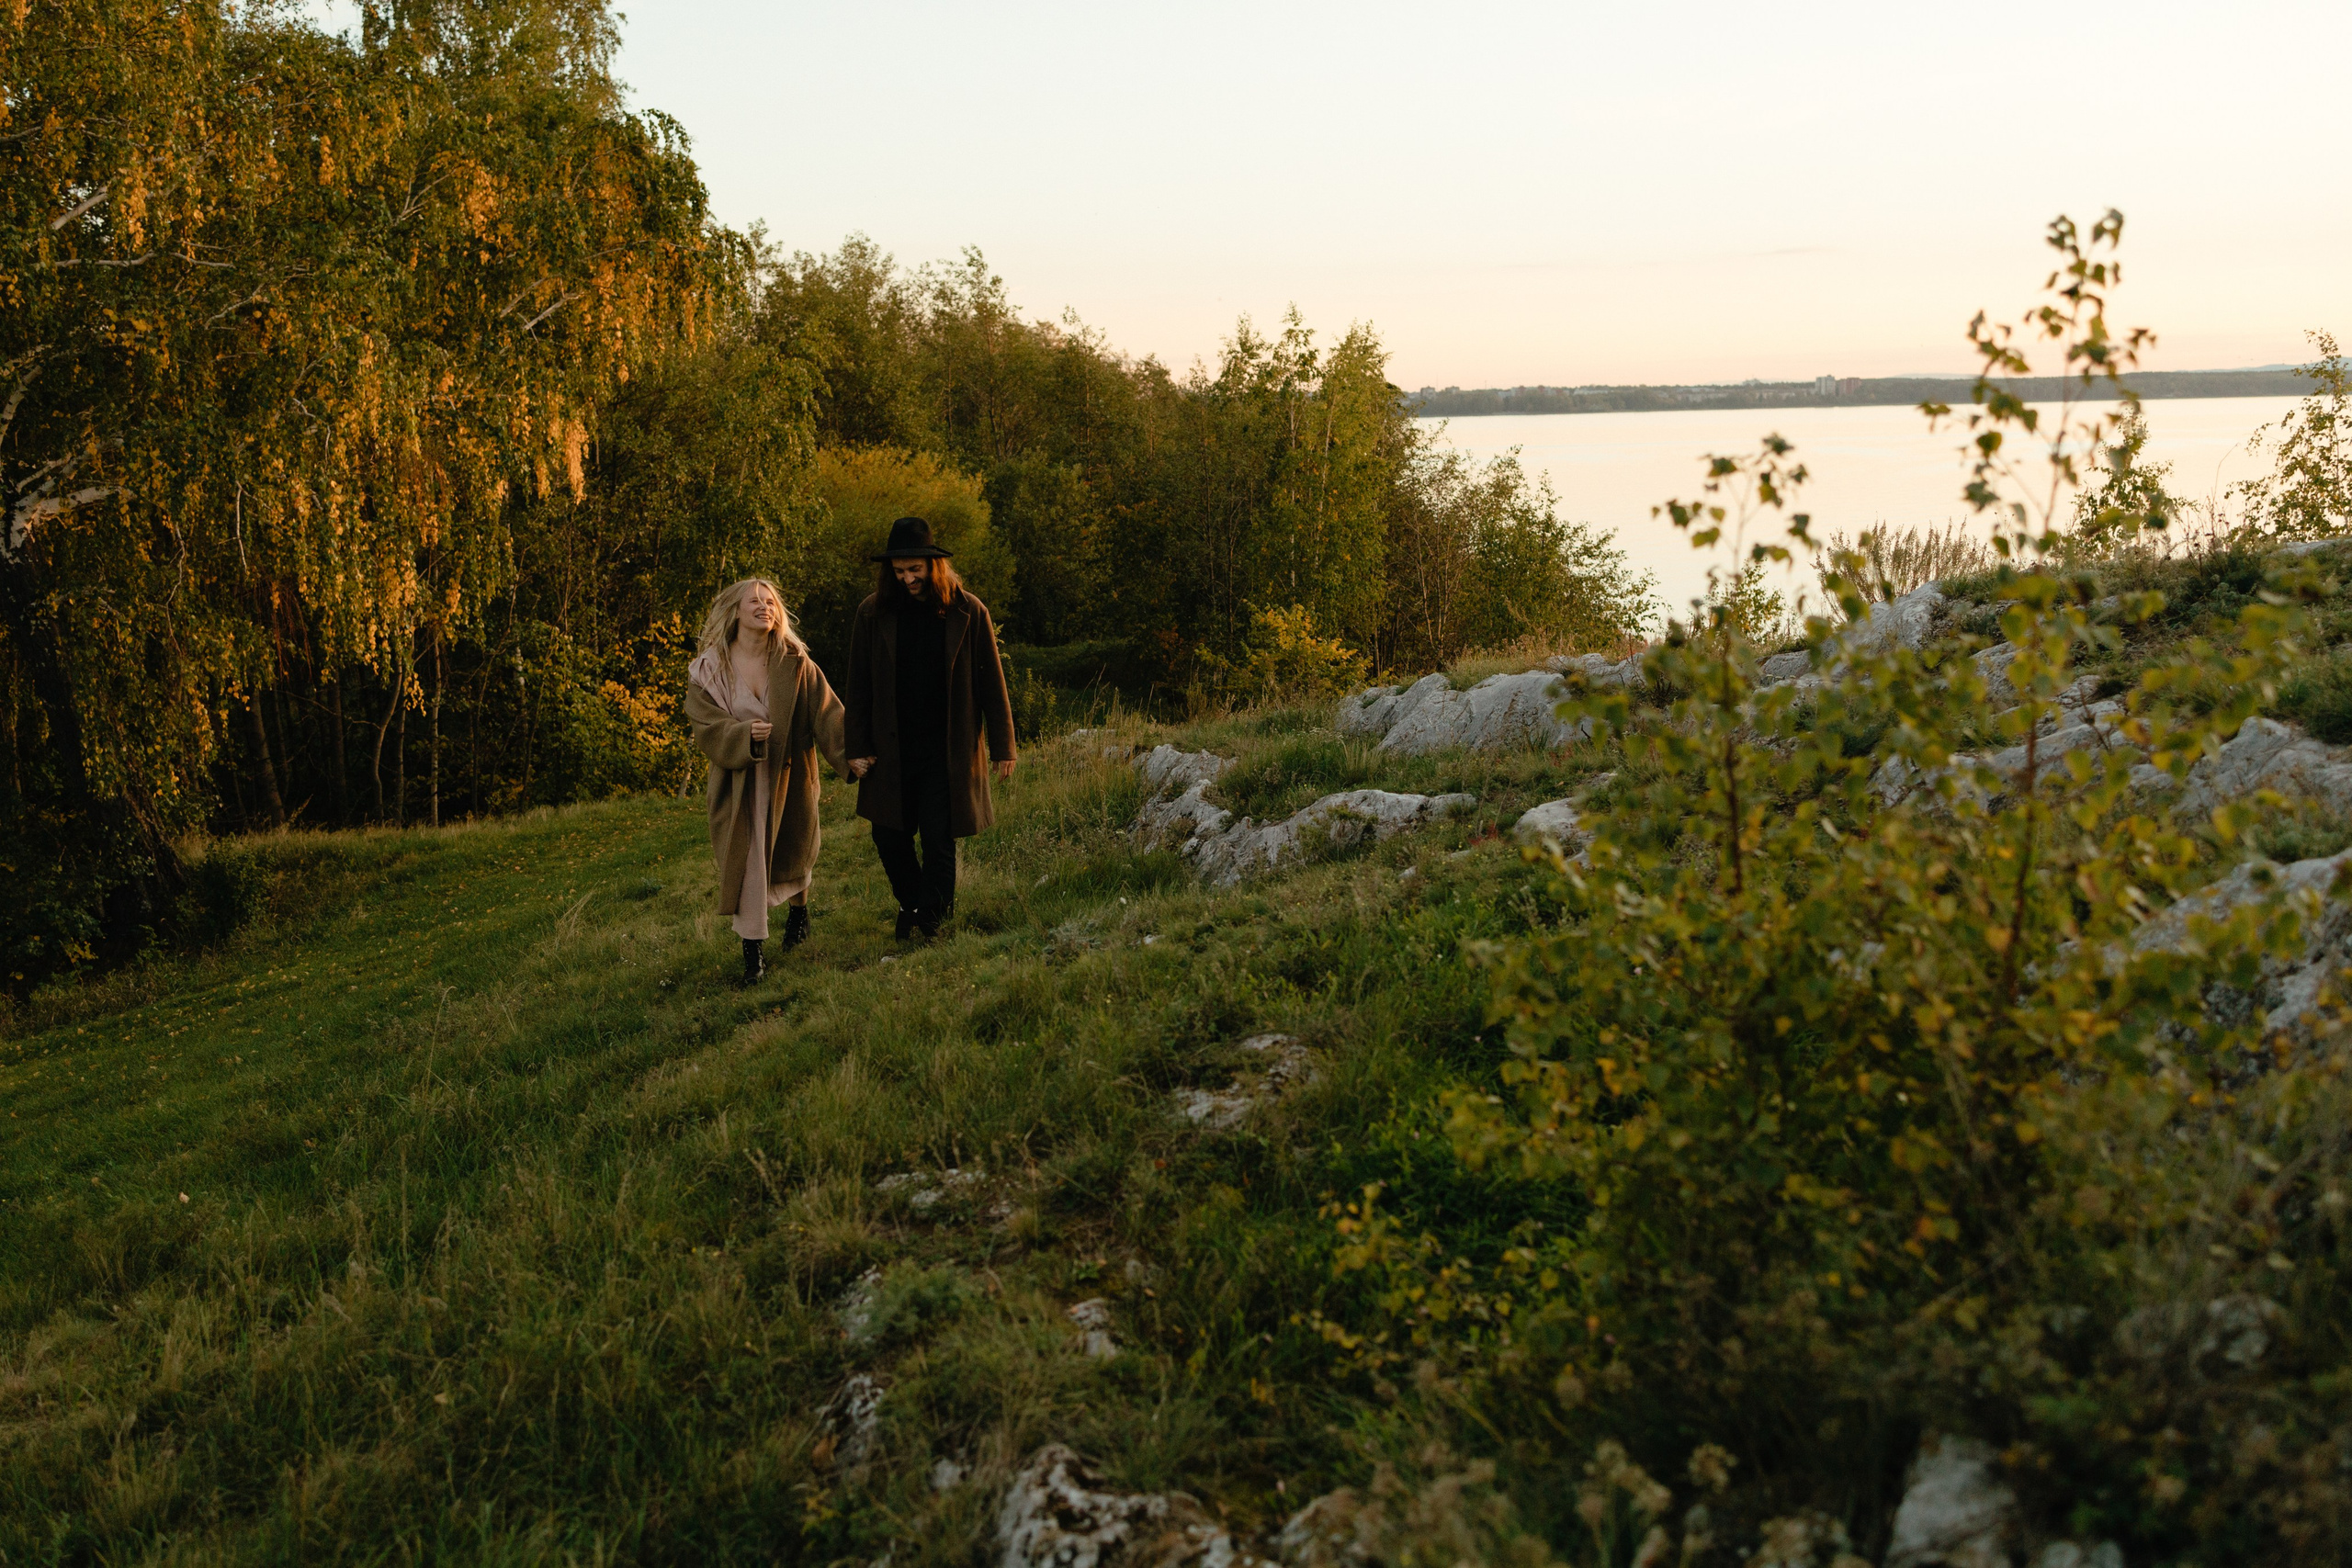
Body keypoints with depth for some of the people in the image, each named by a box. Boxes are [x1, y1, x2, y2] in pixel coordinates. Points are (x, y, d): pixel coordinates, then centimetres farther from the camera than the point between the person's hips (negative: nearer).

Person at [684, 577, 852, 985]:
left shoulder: (796, 665, -5)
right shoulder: (709, 669, -7)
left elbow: (826, 713, -9)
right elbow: (705, 724, -11)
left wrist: (849, 755, -21)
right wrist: (744, 734, -30)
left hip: (788, 776, 1)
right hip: (738, 780, -1)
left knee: (793, 853, 17)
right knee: (746, 860, -6)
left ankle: (798, 910, 48)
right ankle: (753, 949, 1)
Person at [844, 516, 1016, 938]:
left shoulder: (967, 613, -4)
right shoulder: (873, 613, 0)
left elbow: (991, 683, 1)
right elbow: (859, 687, 5)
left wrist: (1002, 747, 1)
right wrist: (858, 748, 2)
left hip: (948, 751, -2)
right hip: (892, 750, 2)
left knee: (938, 841, -2)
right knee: (889, 838, 8)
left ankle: (932, 919, 14)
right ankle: (911, 902, 32)